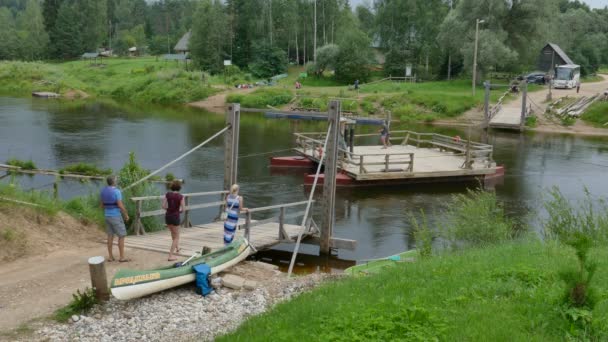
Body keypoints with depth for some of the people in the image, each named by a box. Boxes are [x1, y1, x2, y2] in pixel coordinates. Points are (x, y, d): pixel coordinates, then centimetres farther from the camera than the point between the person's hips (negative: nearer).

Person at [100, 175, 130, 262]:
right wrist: (126, 215, -7)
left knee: (110, 236, 13)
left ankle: (111, 257, 14)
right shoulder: (116, 191, -19)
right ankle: (122, 257, 0)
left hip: (107, 216, 7)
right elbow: (120, 205, -21)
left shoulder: (103, 191, 5)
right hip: (116, 217, -7)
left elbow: (102, 205, 13)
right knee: (121, 236, 1)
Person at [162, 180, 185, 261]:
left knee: (173, 233, 32)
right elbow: (183, 209, -12)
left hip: (167, 216, 5)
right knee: (176, 237, 7)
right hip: (175, 217, -5)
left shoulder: (167, 194, -2)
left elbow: (163, 206, -4)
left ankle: (177, 248, 51)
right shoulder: (180, 196, -13)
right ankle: (170, 256, -2)